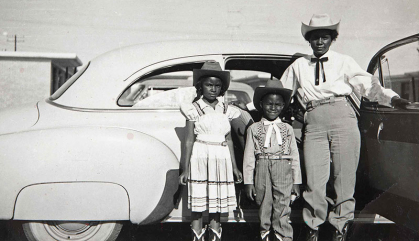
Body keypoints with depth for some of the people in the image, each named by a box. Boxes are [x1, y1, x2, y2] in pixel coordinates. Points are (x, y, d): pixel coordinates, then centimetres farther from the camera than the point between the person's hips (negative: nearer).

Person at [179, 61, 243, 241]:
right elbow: (189, 140, -1)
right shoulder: (194, 109, 0)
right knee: (198, 204, -1)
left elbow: (229, 140, 13)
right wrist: (185, 169, -4)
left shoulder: (226, 110, 10)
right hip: (200, 159, -3)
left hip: (221, 160, 4)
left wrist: (234, 167, 13)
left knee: (217, 203, 10)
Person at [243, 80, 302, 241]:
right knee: (264, 204, 7)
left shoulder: (287, 129, 10)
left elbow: (294, 156, 11)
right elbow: (249, 157, 5)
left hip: (283, 173, 0)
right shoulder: (254, 129, 7)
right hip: (262, 170, 0)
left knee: (282, 207, -4)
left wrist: (296, 181, 9)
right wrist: (248, 182, 1)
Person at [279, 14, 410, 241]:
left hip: (342, 116, 0)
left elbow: (367, 84, 6)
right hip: (314, 122, 1)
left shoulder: (344, 61, 16)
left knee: (344, 175, 1)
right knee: (314, 179, -3)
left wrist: (391, 98, -8)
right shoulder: (298, 65, 21)